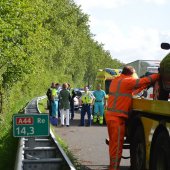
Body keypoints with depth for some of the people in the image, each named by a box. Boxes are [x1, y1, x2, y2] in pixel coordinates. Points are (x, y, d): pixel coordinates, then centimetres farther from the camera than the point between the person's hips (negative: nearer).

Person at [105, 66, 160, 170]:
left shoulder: (116, 80, 15)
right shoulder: (126, 81, -12)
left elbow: (132, 91, 21)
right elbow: (144, 81, -14)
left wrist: (146, 85, 16)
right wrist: (159, 75, -3)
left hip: (110, 115, 10)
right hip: (118, 117, -10)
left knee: (113, 143, 17)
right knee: (117, 145, -6)